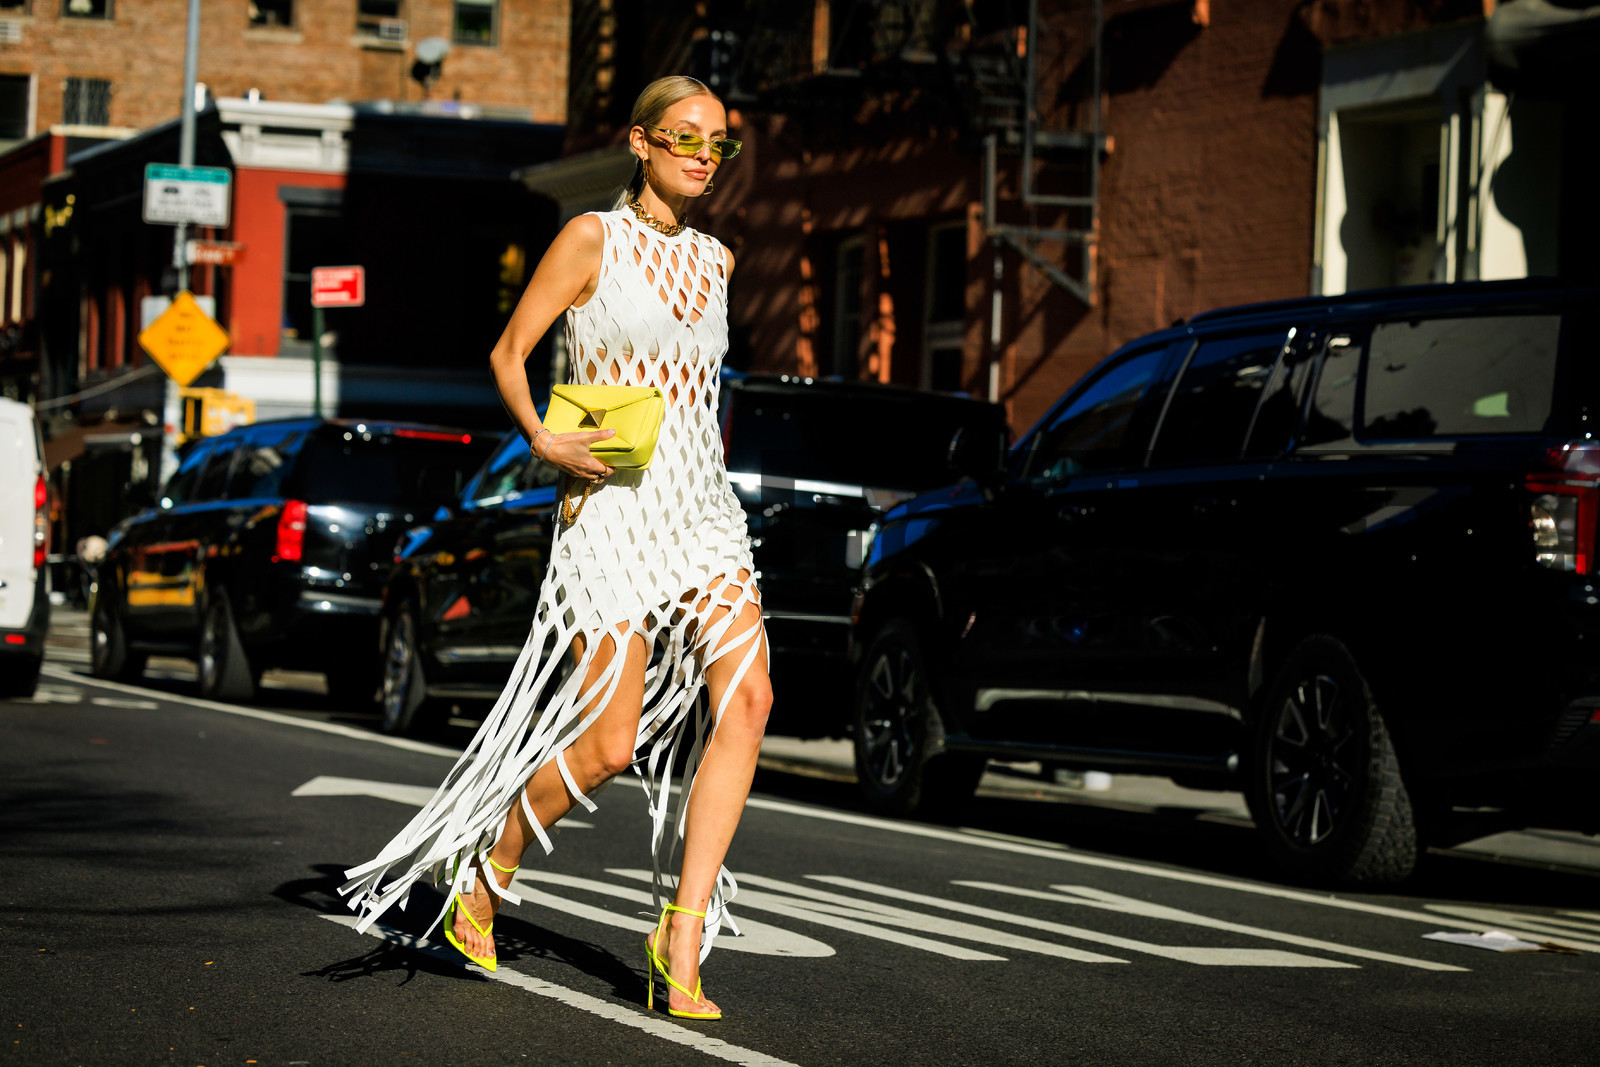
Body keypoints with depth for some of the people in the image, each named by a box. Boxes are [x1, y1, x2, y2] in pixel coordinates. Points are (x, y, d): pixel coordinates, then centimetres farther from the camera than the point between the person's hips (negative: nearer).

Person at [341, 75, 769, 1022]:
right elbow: (509, 354, 0)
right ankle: (483, 883, 21)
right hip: (614, 511, -5)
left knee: (746, 695, -19)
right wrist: (543, 440, -15)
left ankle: (684, 933, -16)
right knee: (608, 747, -7)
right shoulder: (592, 239, -3)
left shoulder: (715, 260, 13)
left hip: (701, 509, 5)